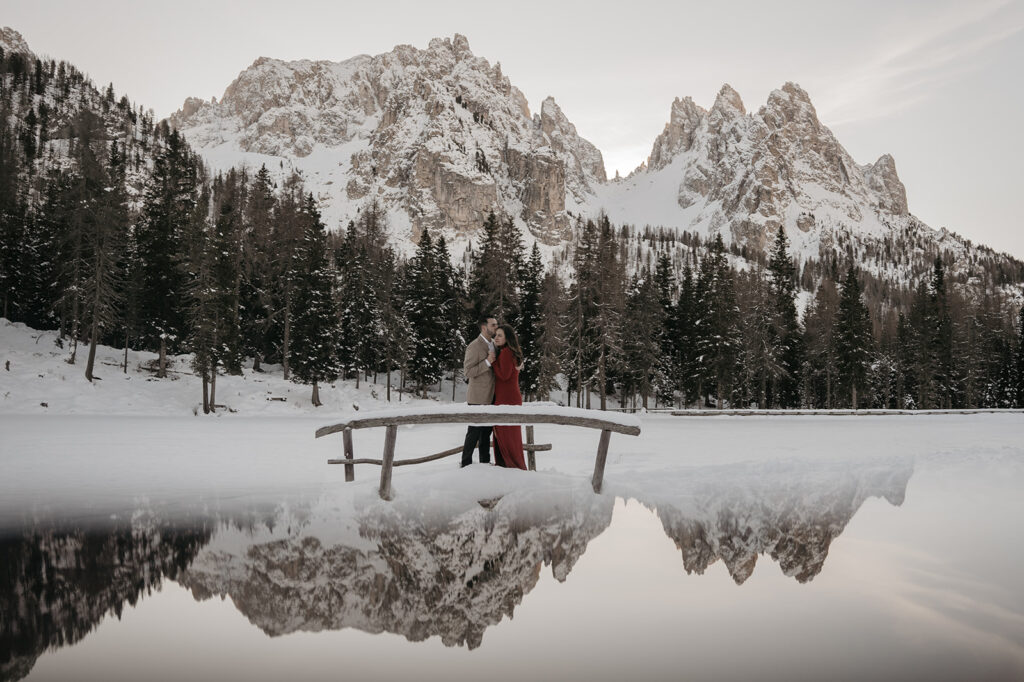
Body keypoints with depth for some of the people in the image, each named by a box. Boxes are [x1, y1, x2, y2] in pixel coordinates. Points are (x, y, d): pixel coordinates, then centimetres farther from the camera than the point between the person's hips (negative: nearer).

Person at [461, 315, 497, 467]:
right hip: (478, 398, -8)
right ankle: (466, 463, 7)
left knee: (486, 431, 16)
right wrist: (487, 362, -25)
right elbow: (468, 372, -18)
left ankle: (485, 462, 26)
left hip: (491, 397, 8)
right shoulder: (474, 346, -15)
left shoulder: (494, 344, 10)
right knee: (474, 432, -2)